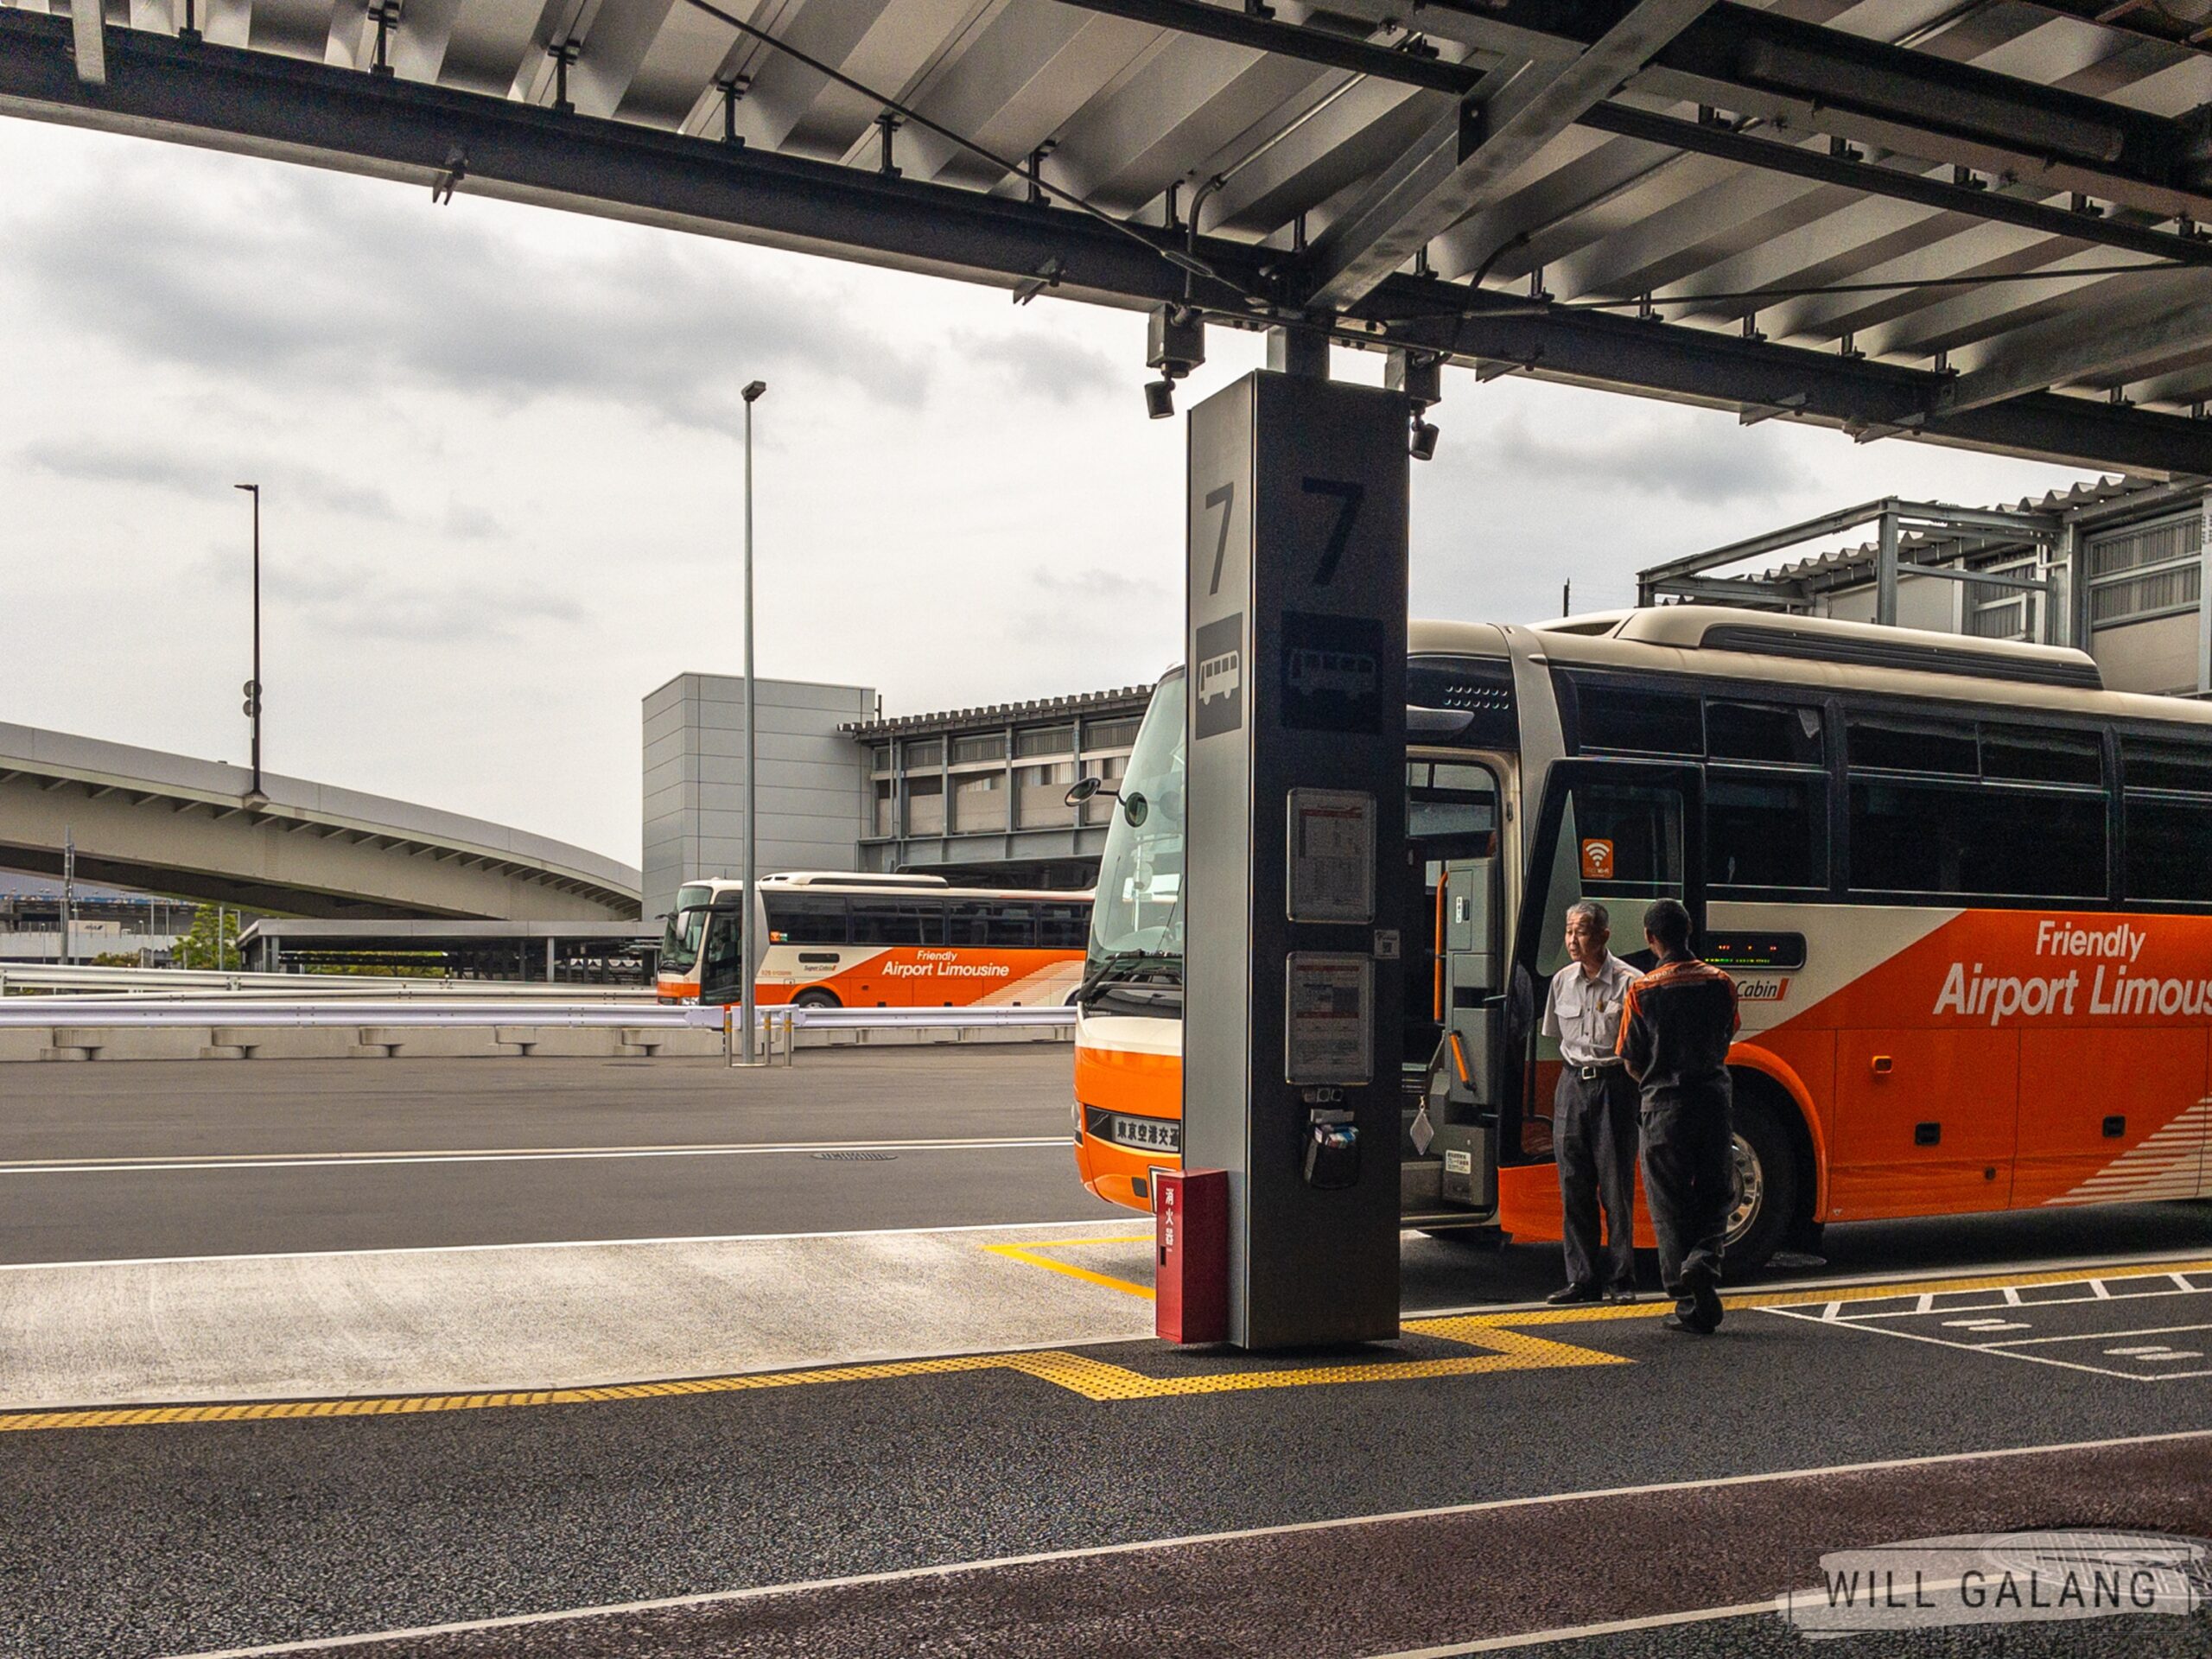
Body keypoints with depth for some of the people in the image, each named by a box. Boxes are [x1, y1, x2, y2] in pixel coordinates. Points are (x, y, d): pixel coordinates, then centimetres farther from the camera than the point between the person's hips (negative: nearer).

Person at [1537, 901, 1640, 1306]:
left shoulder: (1628, 982, -7)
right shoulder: (1562, 981, 9)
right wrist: (1573, 1077, 14)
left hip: (1614, 1083, -5)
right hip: (1572, 1085, 5)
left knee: (1616, 1186, -1)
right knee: (1574, 1187, 4)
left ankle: (1620, 1280, 8)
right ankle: (1582, 1280, 11)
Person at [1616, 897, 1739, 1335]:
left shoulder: (1643, 991, -8)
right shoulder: (1721, 983, 1)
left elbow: (1633, 1064, -3)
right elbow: (1724, 1045, 12)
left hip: (1665, 1106, -2)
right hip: (1713, 1098, 2)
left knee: (1671, 1205, 6)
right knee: (1716, 1194, 15)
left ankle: (1691, 1307, 6)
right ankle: (1703, 1260, -13)